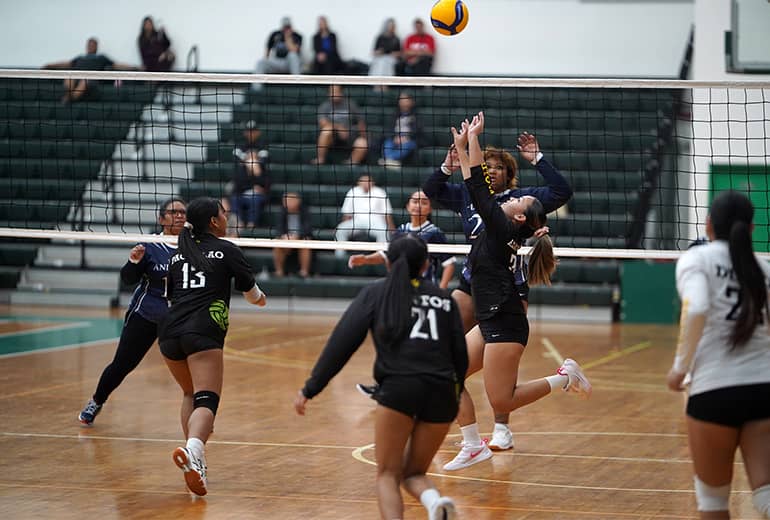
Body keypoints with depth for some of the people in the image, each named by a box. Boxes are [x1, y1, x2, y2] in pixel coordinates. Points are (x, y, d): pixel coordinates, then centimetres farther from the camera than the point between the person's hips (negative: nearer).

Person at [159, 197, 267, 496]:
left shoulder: (178, 254, 22)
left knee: (190, 395, 25)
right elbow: (253, 295, 20)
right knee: (206, 401, -14)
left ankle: (194, 460, 15)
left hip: (170, 331, 5)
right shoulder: (226, 250, 10)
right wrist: (260, 299, 43)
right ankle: (192, 449, -42)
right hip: (203, 332, -5)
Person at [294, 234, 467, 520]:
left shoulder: (375, 293, 13)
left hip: (399, 387, -3)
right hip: (442, 392, 3)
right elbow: (460, 354, 15)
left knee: (388, 475, 7)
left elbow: (341, 343, 7)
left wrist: (310, 389, 9)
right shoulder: (444, 299, 18)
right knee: (413, 473, 17)